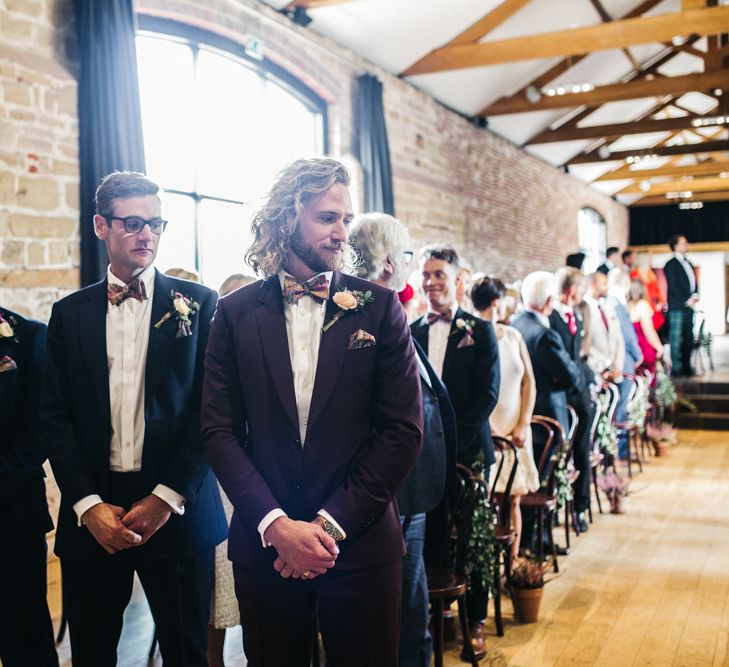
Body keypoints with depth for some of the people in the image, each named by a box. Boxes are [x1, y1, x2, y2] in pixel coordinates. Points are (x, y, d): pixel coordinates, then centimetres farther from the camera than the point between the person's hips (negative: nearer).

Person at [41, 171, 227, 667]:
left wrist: (169, 497, -11)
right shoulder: (70, 313, 8)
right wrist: (88, 504, -8)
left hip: (177, 509, -2)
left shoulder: (198, 304, 1)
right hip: (91, 512, 2)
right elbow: (56, 416, 4)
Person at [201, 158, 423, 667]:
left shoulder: (379, 308, -2)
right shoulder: (238, 313, 1)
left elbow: (403, 429, -5)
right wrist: (276, 525, -12)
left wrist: (331, 524, -10)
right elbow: (220, 430, -2)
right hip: (264, 544, 1)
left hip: (361, 544, 0)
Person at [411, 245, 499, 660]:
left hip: (467, 450, -1)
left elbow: (488, 393, -5)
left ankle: (476, 622, 18)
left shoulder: (480, 330, 2)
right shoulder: (411, 332, 7)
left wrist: (455, 440, -13)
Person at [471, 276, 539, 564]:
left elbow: (529, 382, 11)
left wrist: (523, 426, 1)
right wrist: (488, 430, -15)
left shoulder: (513, 335, 10)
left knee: (514, 499, 6)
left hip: (515, 432, 5)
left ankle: (512, 562, 15)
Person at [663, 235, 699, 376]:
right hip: (677, 307, -8)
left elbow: (693, 283, 23)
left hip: (688, 306, 8)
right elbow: (673, 286, -11)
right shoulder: (671, 264, -5)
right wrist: (687, 300, -13)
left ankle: (686, 366, 15)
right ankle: (675, 368, -3)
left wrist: (695, 295, 3)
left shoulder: (689, 264, 20)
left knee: (688, 338, 8)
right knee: (676, 339, -6)